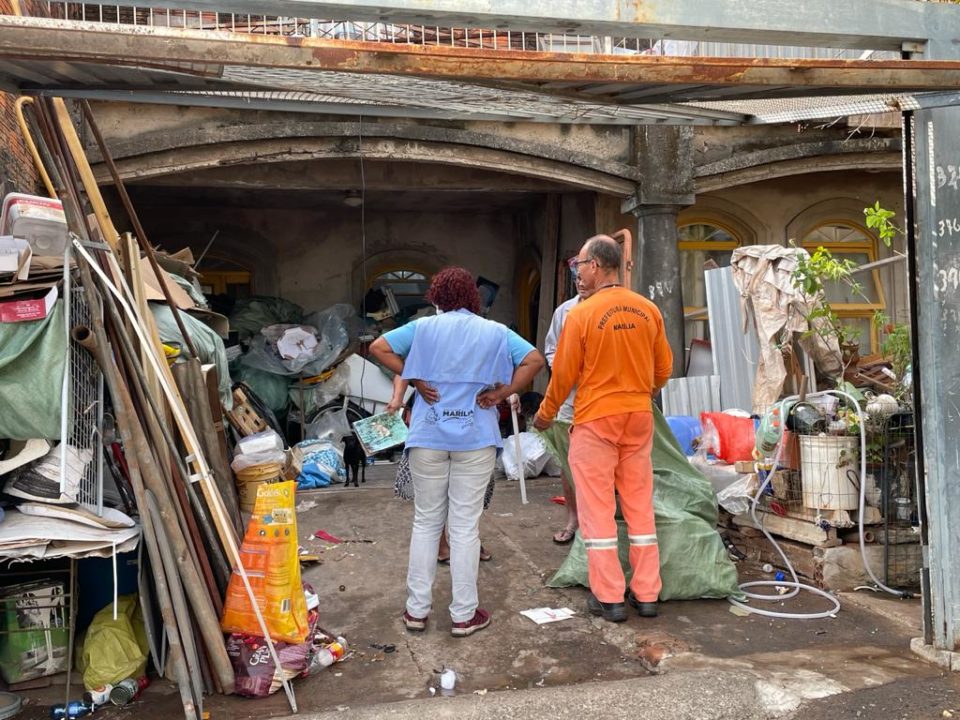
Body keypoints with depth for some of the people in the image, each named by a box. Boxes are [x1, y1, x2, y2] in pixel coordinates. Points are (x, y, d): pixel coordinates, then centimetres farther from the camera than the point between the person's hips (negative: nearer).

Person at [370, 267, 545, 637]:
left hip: (428, 437, 1)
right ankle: (464, 614, 13)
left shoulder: (424, 327, 3)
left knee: (425, 522, 12)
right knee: (465, 526, 5)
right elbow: (535, 360, -5)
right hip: (475, 440, -1)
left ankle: (417, 609, 19)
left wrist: (414, 380, 0)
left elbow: (379, 347, -1)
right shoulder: (495, 332, 2)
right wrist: (502, 393, -4)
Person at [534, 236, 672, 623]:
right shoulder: (648, 310, 1)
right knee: (640, 506, 13)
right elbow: (663, 368, 9)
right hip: (639, 417, 5)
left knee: (598, 508, 5)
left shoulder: (582, 314, -12)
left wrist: (546, 414, 8)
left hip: (596, 420, -5)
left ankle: (609, 598, 11)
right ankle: (646, 594, 20)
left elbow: (564, 374, -7)